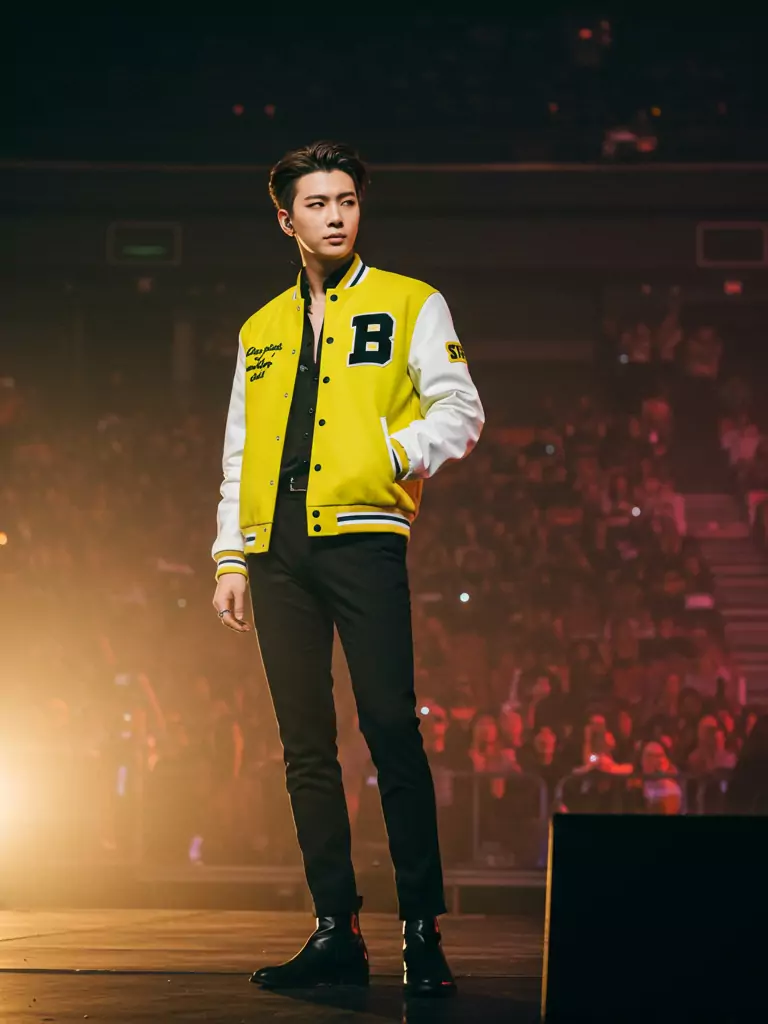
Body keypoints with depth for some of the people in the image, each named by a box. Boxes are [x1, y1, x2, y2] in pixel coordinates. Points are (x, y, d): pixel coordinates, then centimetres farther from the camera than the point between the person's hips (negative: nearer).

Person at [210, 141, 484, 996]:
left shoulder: (409, 305, 10)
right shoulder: (261, 331, 21)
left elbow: (459, 412, 1)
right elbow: (239, 453, 20)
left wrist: (391, 451, -16)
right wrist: (230, 558, 11)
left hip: (361, 536, -4)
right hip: (277, 550, 4)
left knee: (390, 729, -11)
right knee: (305, 745, 3)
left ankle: (421, 932, -7)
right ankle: (336, 932, 7)